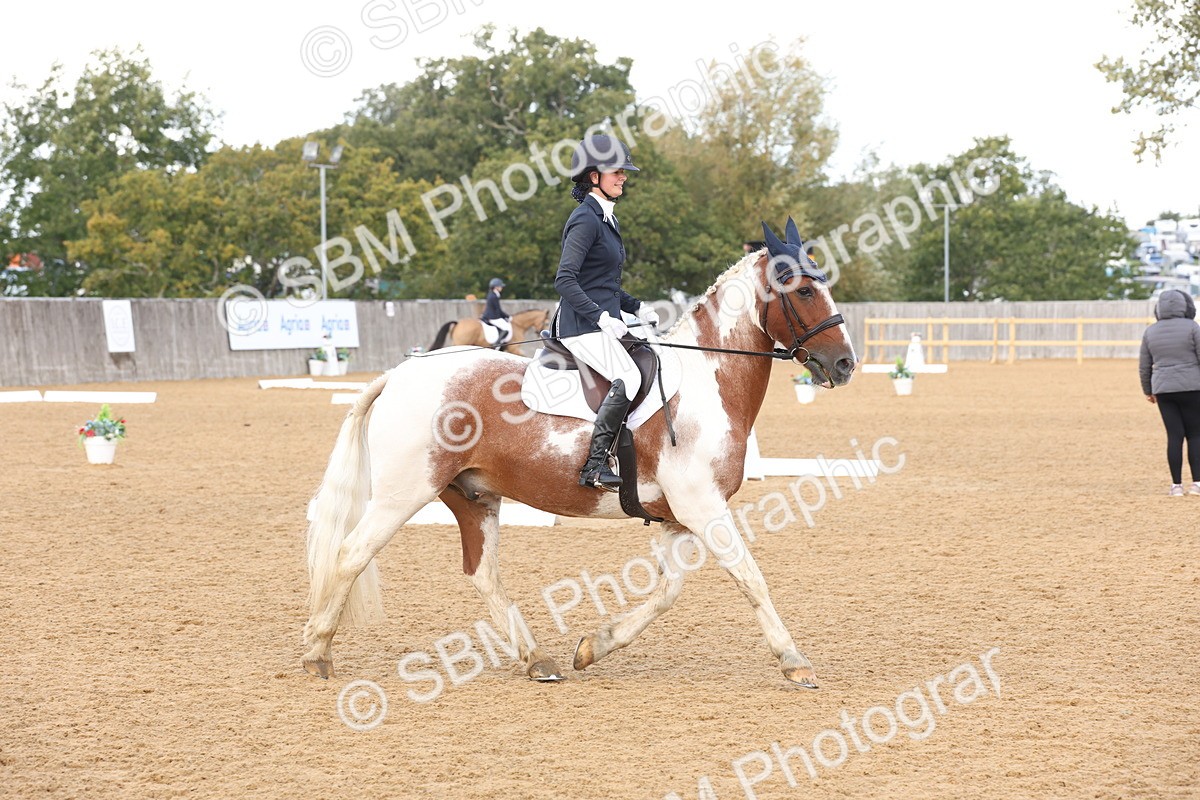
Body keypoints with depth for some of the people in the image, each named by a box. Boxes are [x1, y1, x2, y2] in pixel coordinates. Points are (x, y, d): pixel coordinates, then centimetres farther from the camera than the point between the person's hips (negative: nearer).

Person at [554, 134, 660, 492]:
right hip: (582, 327, -10)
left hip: (604, 323, 10)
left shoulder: (606, 218, 18)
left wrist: (636, 307, 14)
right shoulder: (586, 220, -12)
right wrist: (601, 317, -27)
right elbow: (565, 280, -21)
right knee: (628, 377, -28)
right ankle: (595, 465, -27)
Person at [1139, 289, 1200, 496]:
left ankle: (1176, 485, 2)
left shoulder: (1150, 332, 6)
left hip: (1163, 389, 3)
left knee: (1174, 436, 5)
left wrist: (1148, 391, 22)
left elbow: (1144, 366, 10)